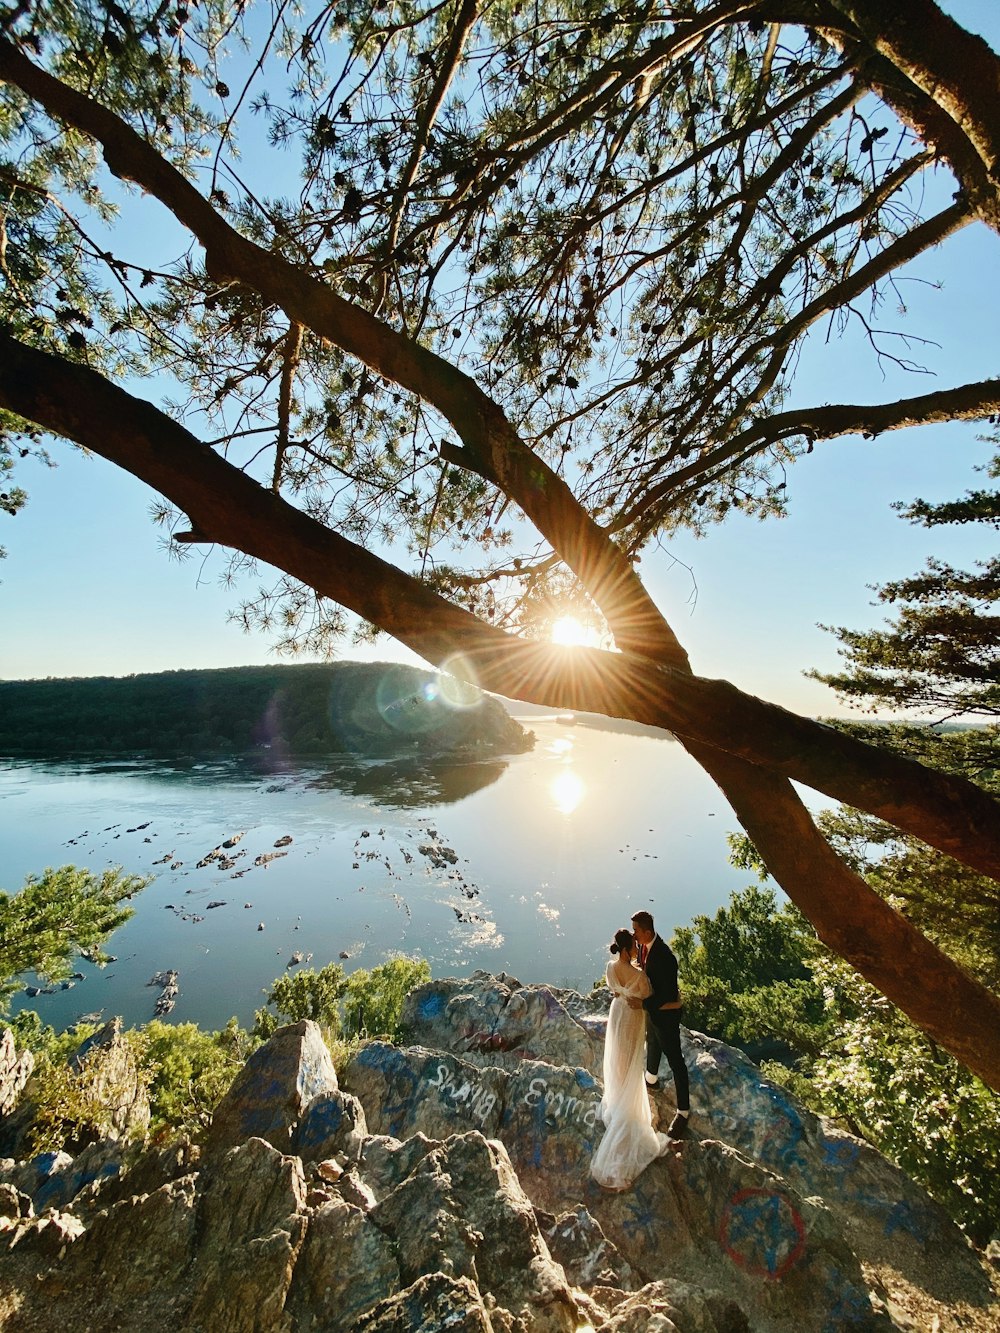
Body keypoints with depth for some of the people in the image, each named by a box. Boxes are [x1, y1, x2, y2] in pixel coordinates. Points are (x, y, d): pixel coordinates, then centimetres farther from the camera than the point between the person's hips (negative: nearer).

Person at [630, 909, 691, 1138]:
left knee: (675, 1060, 11)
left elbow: (669, 995, -32)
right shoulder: (642, 945, -13)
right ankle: (651, 1078, 60)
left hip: (666, 1012, -8)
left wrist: (642, 1003, -31)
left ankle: (683, 1110, 31)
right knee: (652, 1045, 32)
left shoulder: (664, 956, -38)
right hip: (650, 1008, 8)